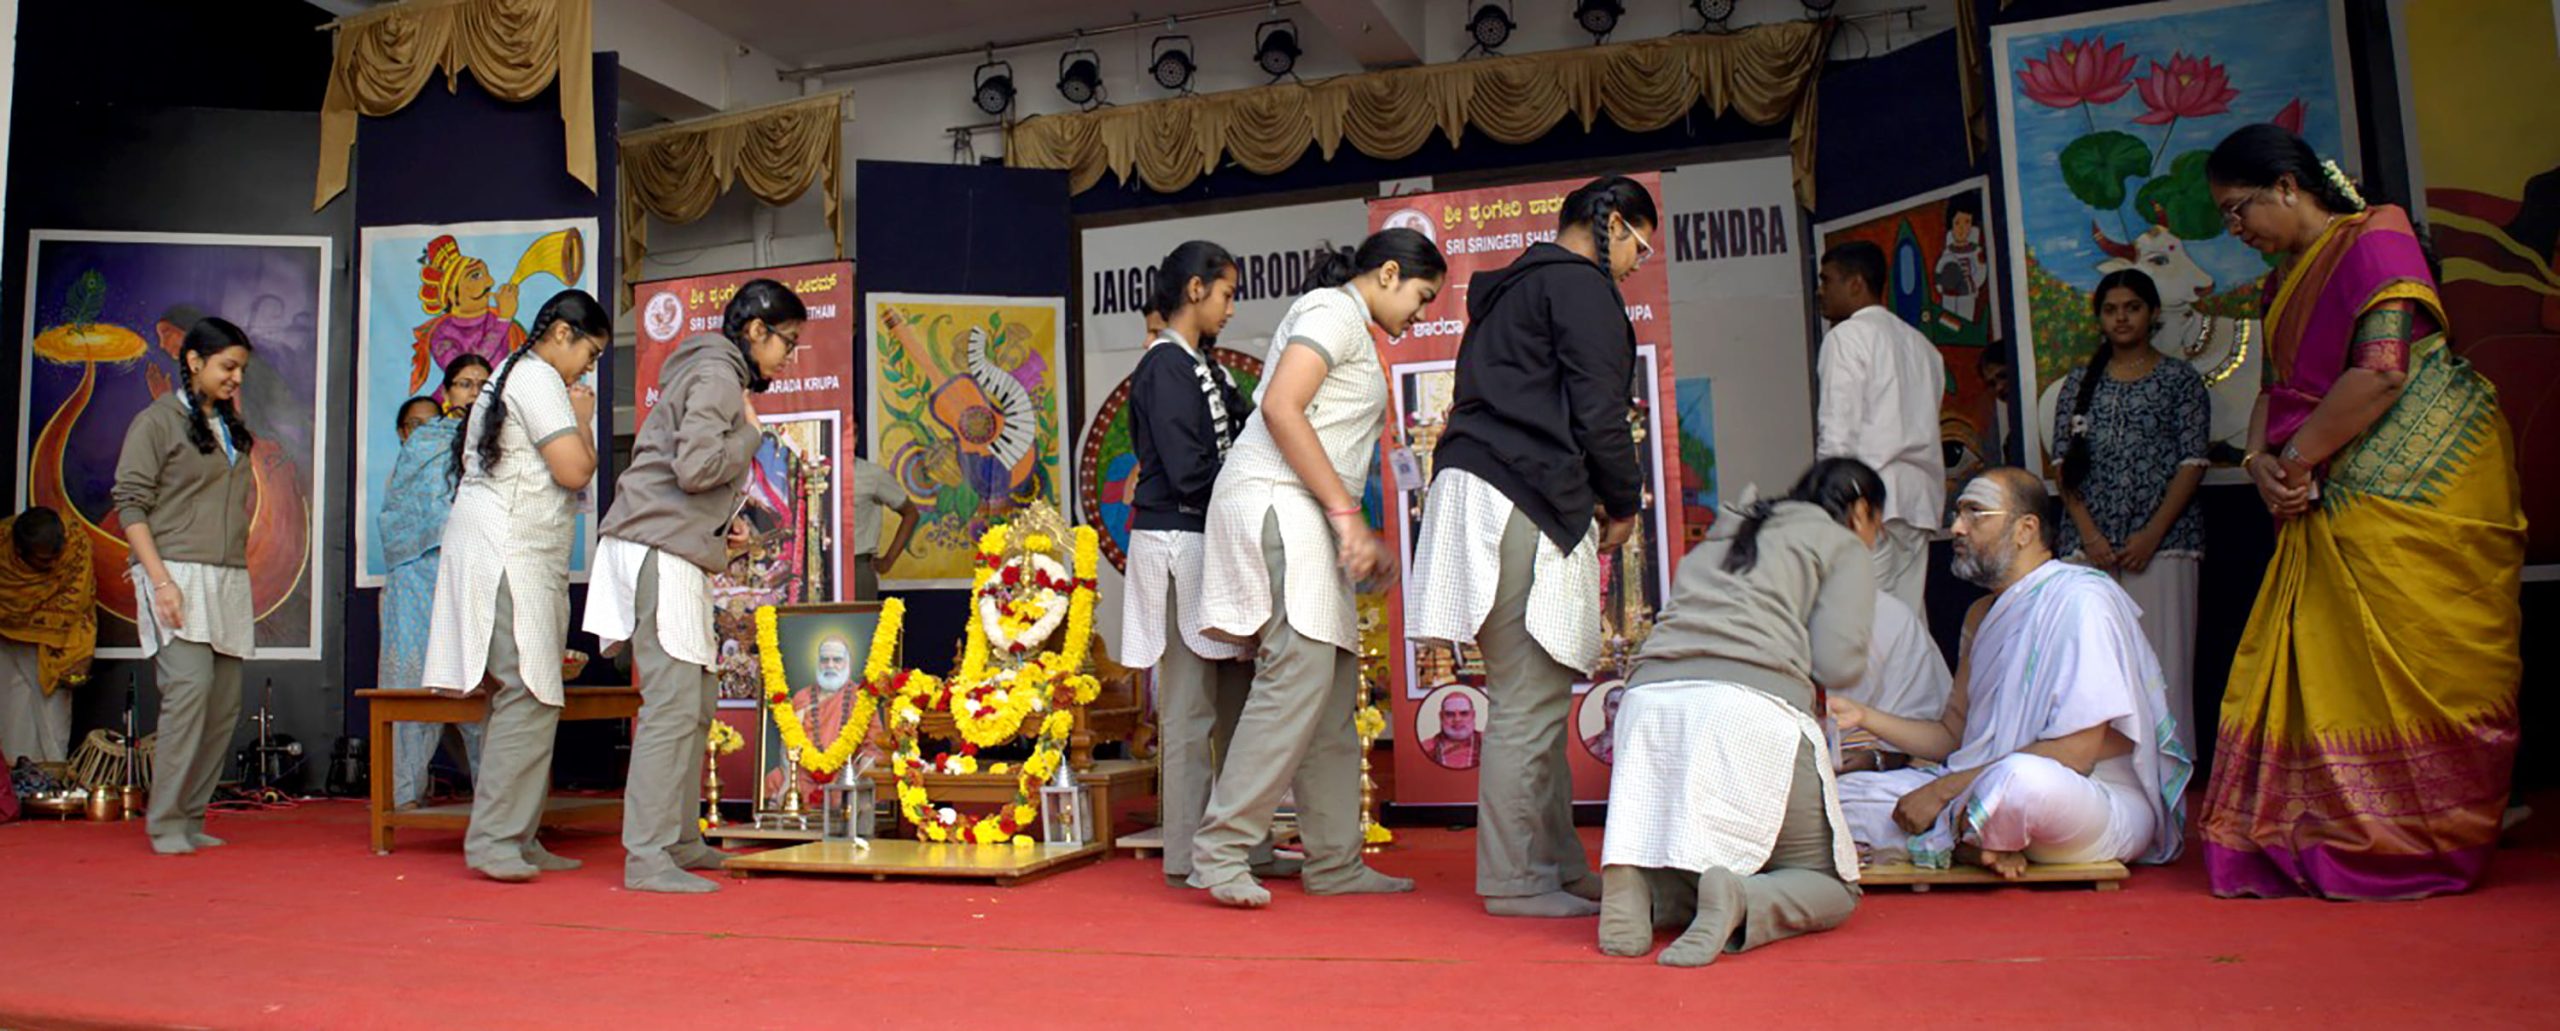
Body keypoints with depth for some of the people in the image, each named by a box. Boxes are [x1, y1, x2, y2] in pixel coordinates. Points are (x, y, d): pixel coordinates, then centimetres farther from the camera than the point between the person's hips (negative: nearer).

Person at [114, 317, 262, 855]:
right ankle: (165, 822, -10)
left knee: (225, 701, 1)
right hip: (178, 576, -6)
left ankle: (191, 816, 8)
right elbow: (131, 503, -6)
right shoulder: (157, 421, 0)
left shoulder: (232, 428, 19)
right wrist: (160, 580, -15)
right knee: (190, 686, -17)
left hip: (230, 582, 6)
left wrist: (239, 578, 14)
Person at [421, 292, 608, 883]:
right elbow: (575, 469, -16)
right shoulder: (539, 379, -8)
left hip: (519, 561, 11)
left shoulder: (510, 376, 24)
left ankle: (516, 839, 9)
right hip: (511, 559, -11)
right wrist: (582, 418, -1)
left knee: (528, 699, 7)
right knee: (529, 698, -14)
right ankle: (493, 840, -14)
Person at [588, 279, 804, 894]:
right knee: (673, 700, -14)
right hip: (660, 550, -11)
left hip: (674, 553, 11)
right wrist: (751, 433, -6)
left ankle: (681, 841, 19)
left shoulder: (718, 373, 23)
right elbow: (696, 467, -22)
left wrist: (724, 526, 13)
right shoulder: (718, 374, -9)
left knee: (697, 700, 12)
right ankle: (647, 858, -13)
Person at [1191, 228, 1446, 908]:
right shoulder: (1334, 309, -3)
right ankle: (1220, 850, -14)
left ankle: (1334, 862, 9)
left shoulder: (1349, 328, 27)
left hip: (1304, 519, 10)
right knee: (1300, 670, -18)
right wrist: (1347, 513, -19)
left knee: (1334, 687, 6)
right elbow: (1280, 408, -18)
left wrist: (1359, 538, 17)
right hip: (1272, 503, -10)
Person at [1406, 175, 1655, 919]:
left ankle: (1558, 863, 17)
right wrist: (1624, 502, 5)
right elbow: (1598, 410, -10)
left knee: (1533, 695, 11)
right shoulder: (1580, 285, -2)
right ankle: (1514, 880, -3)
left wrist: (1599, 495, 19)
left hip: (1477, 491, 10)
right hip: (1522, 502, -10)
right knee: (1530, 697, -7)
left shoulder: (1510, 287, 28)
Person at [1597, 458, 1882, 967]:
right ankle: (1739, 901, -20)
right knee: (1833, 888, 12)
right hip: (1752, 706, -5)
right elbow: (1836, 660, 4)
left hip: (1651, 697, 5)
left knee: (1684, 876, 22)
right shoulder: (1845, 547, 18)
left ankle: (1634, 878, -12)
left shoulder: (1721, 537, 35)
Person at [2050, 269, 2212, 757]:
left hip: (2162, 540, -2)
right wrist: (2089, 534, -4)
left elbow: (2193, 463, 0)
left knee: (2162, 660, -5)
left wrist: (2152, 534, -11)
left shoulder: (2180, 379, 8)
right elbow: (2064, 466, 9)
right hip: (2089, 544, 2)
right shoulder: (2080, 383, 15)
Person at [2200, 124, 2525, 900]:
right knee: (2318, 662, 4)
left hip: (2415, 489, -8)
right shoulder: (2285, 282, 19)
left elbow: (2382, 370, -19)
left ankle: (2426, 844, 3)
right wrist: (2262, 461, -4)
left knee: (2418, 661, -5)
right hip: (2334, 505, 9)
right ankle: (2337, 837, 10)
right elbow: (2276, 386, 15)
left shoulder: (2374, 238, -8)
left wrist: (2297, 458, -13)